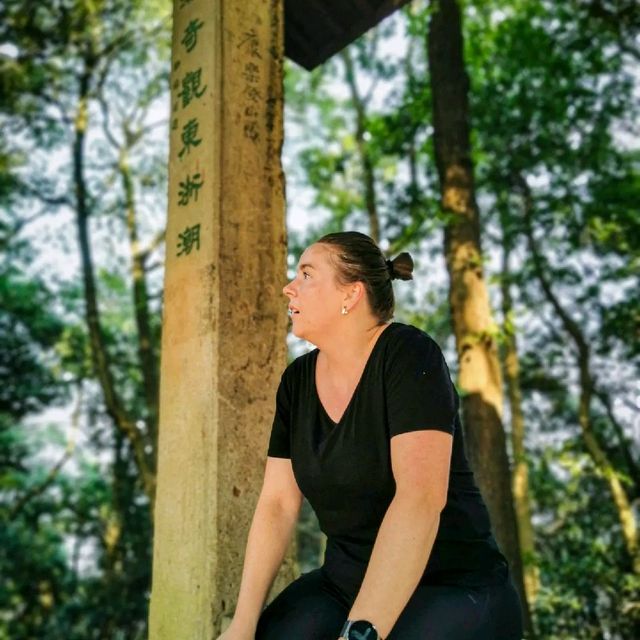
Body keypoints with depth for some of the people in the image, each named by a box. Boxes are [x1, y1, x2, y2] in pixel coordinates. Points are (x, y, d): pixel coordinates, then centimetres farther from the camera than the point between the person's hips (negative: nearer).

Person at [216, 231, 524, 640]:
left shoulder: (409, 355, -18)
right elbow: (278, 503, -1)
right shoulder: (297, 381, 1)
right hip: (345, 583, 6)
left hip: (452, 590, -5)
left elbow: (421, 496, -28)